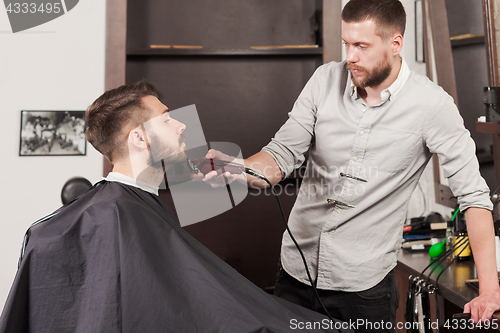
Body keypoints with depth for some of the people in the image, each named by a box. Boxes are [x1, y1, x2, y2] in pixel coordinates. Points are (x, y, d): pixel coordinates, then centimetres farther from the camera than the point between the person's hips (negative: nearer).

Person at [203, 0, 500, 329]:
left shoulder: (431, 104, -12)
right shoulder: (326, 80, -2)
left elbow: (473, 193, -10)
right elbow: (282, 155, -3)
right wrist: (238, 168, -25)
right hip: (297, 269, 4)